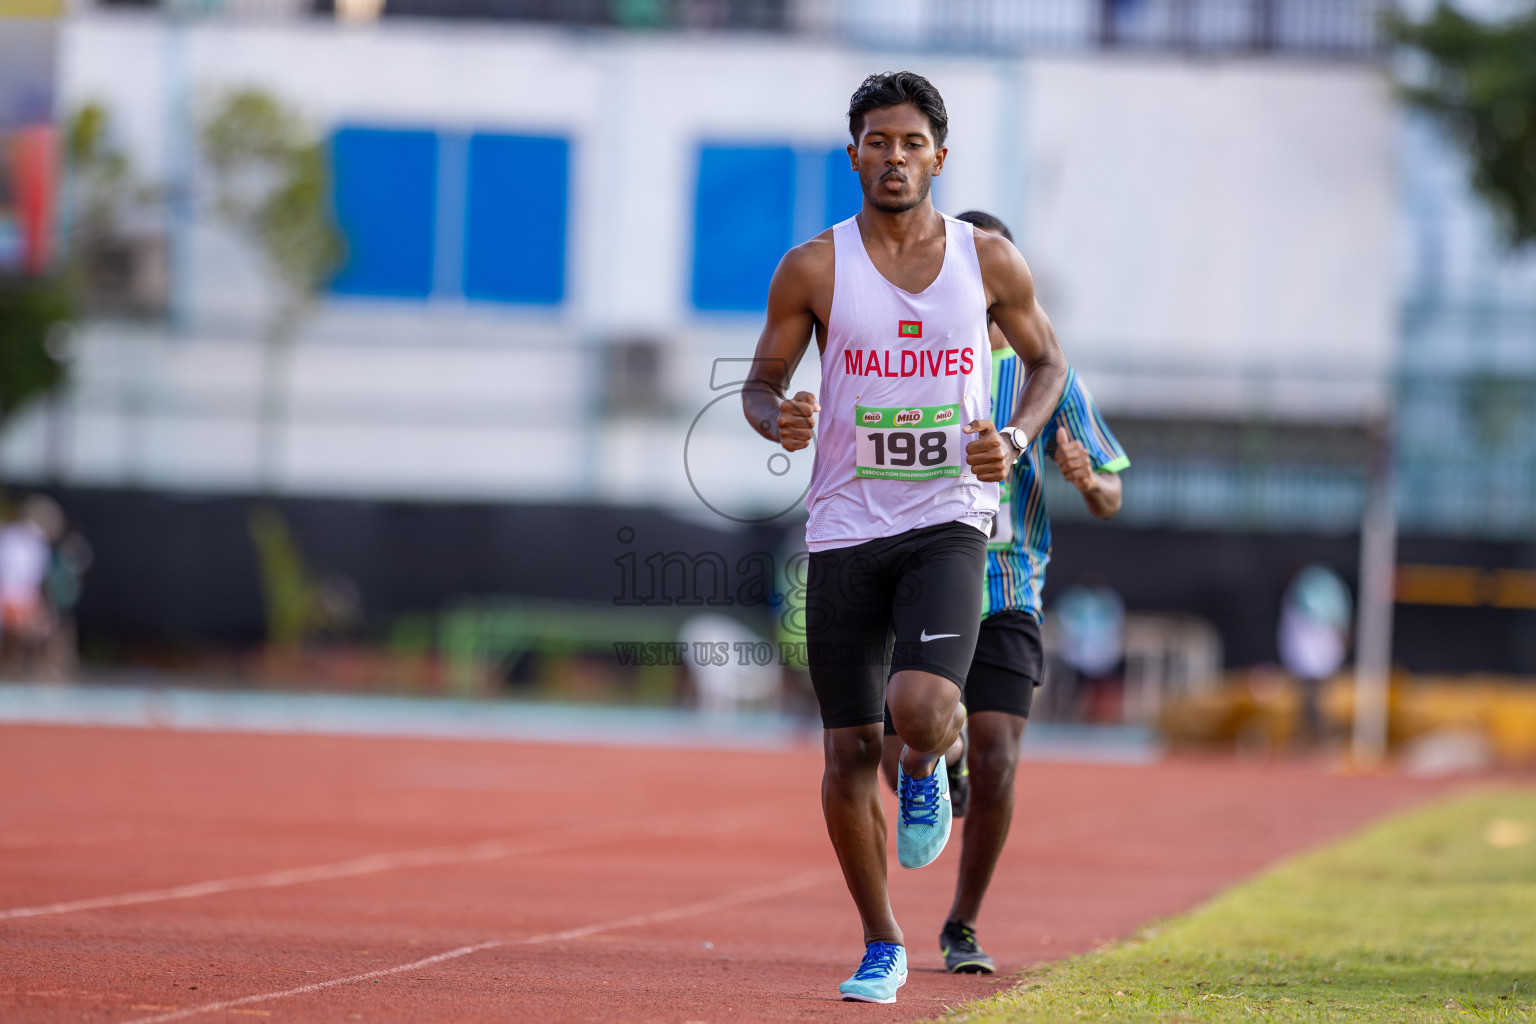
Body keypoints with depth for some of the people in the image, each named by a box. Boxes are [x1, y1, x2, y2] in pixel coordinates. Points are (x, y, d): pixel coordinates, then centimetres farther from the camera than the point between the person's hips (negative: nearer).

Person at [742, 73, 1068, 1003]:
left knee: (921, 707, -24)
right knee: (850, 752, 3)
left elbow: (1047, 361, 15)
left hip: (948, 521, -1)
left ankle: (926, 768, 15)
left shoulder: (989, 262, 1)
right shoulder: (814, 268, -1)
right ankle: (882, 946, 21)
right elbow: (762, 383, 8)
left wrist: (1016, 440, -4)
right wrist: (779, 420, -16)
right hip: (844, 531, 1)